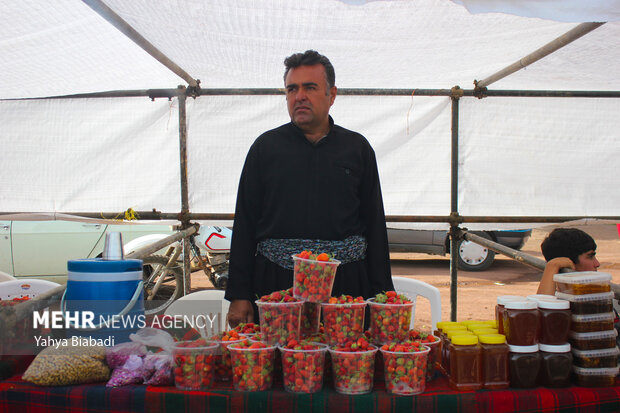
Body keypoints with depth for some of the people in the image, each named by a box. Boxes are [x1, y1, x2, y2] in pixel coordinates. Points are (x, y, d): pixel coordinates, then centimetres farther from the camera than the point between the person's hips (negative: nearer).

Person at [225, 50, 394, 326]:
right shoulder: (266, 146, 7)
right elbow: (245, 223, 5)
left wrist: (380, 294, 4)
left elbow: (374, 223, 9)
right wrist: (239, 295, -1)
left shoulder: (357, 148, 9)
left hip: (345, 281, 1)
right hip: (275, 280, 0)